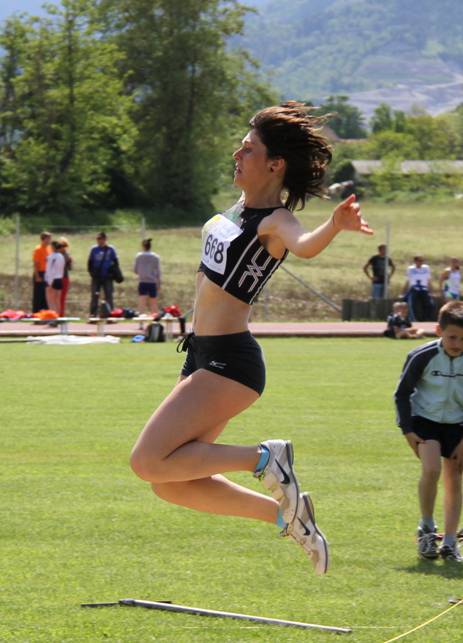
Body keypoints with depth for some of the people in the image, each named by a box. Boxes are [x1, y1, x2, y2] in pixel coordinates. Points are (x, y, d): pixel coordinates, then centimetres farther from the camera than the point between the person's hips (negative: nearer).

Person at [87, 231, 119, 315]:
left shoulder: (111, 249, -1)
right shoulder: (94, 249, 2)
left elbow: (115, 262, 4)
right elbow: (90, 262, 8)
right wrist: (91, 272, -3)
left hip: (107, 277, -1)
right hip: (96, 277, 1)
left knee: (108, 296, 1)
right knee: (94, 296, -1)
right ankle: (93, 314, 0)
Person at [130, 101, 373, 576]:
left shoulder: (274, 222, -16)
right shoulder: (240, 210, 10)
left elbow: (304, 245, -40)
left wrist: (335, 225, -57)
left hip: (229, 363, -9)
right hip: (203, 357, 9)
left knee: (149, 462, -17)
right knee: (172, 485, 9)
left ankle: (264, 459, -9)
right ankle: (285, 514, 15)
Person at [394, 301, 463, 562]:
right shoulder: (422, 357, -19)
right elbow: (402, 393, -5)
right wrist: (408, 430, -10)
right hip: (425, 420, -3)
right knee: (431, 469, -23)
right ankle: (427, 528, -4)